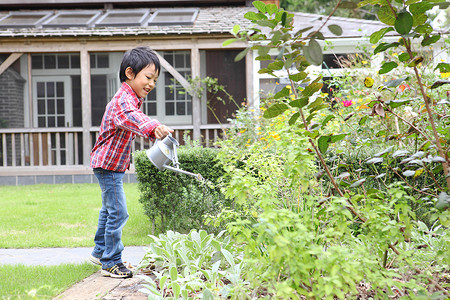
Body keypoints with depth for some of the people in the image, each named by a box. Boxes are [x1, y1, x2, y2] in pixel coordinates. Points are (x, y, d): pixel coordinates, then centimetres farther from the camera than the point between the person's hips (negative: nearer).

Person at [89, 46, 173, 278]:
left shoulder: (132, 98, 9)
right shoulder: (123, 99, -25)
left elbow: (136, 120, 29)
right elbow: (132, 118, -49)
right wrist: (154, 127, -66)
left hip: (112, 163, 11)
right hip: (108, 163, -11)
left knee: (109, 209, 22)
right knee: (118, 213, -9)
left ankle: (100, 252, 37)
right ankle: (111, 262, 1)